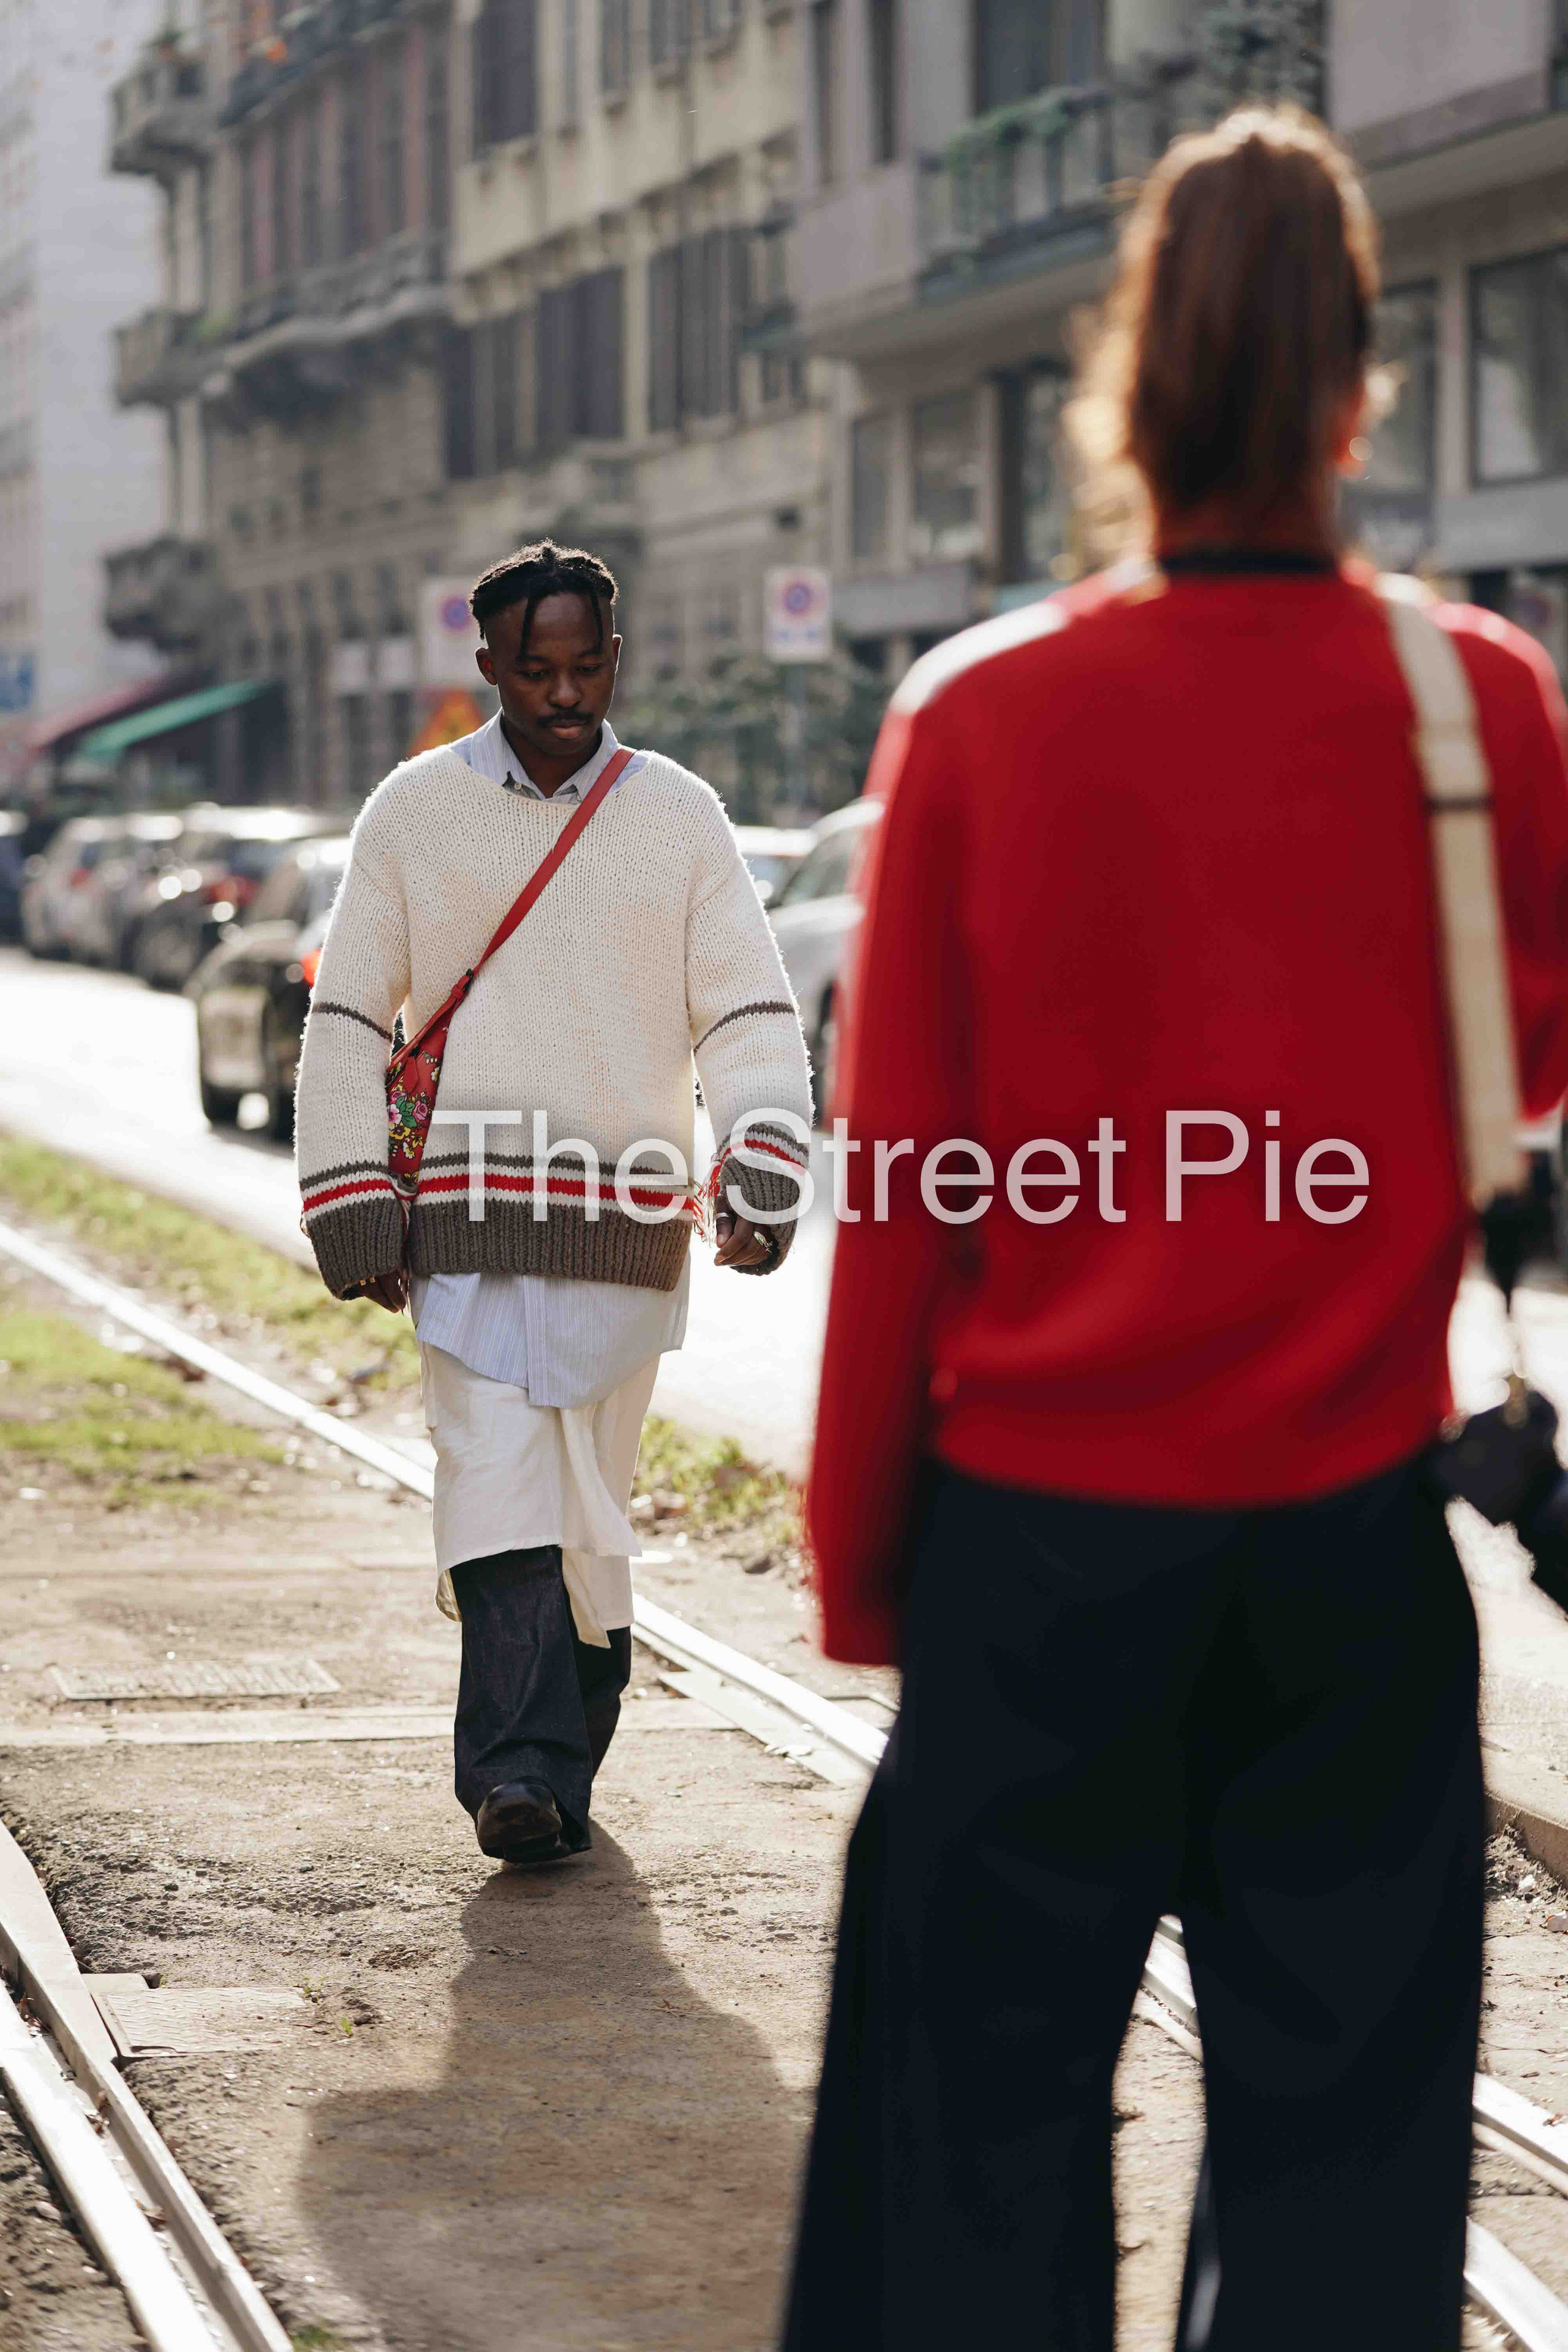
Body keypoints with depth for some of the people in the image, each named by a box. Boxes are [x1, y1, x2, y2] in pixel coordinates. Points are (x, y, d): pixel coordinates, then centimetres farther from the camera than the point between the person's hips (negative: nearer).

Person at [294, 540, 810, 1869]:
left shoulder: (681, 818, 6)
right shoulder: (416, 812, 5)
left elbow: (751, 1012, 2)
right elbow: (348, 1017, 7)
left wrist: (762, 1170, -14)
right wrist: (350, 1211, -1)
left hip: (627, 1225, 1)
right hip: (466, 1221, -1)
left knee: (592, 1506, 6)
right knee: (497, 1479, -15)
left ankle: (556, 1761, 19)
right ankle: (522, 1770, -20)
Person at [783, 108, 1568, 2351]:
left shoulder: (981, 717, -8)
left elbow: (904, 1189, -5)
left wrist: (859, 1558, 4)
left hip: (1040, 1524, 0)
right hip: (1354, 1528, 1)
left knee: (990, 2103, 10)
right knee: (1341, 2108, 9)